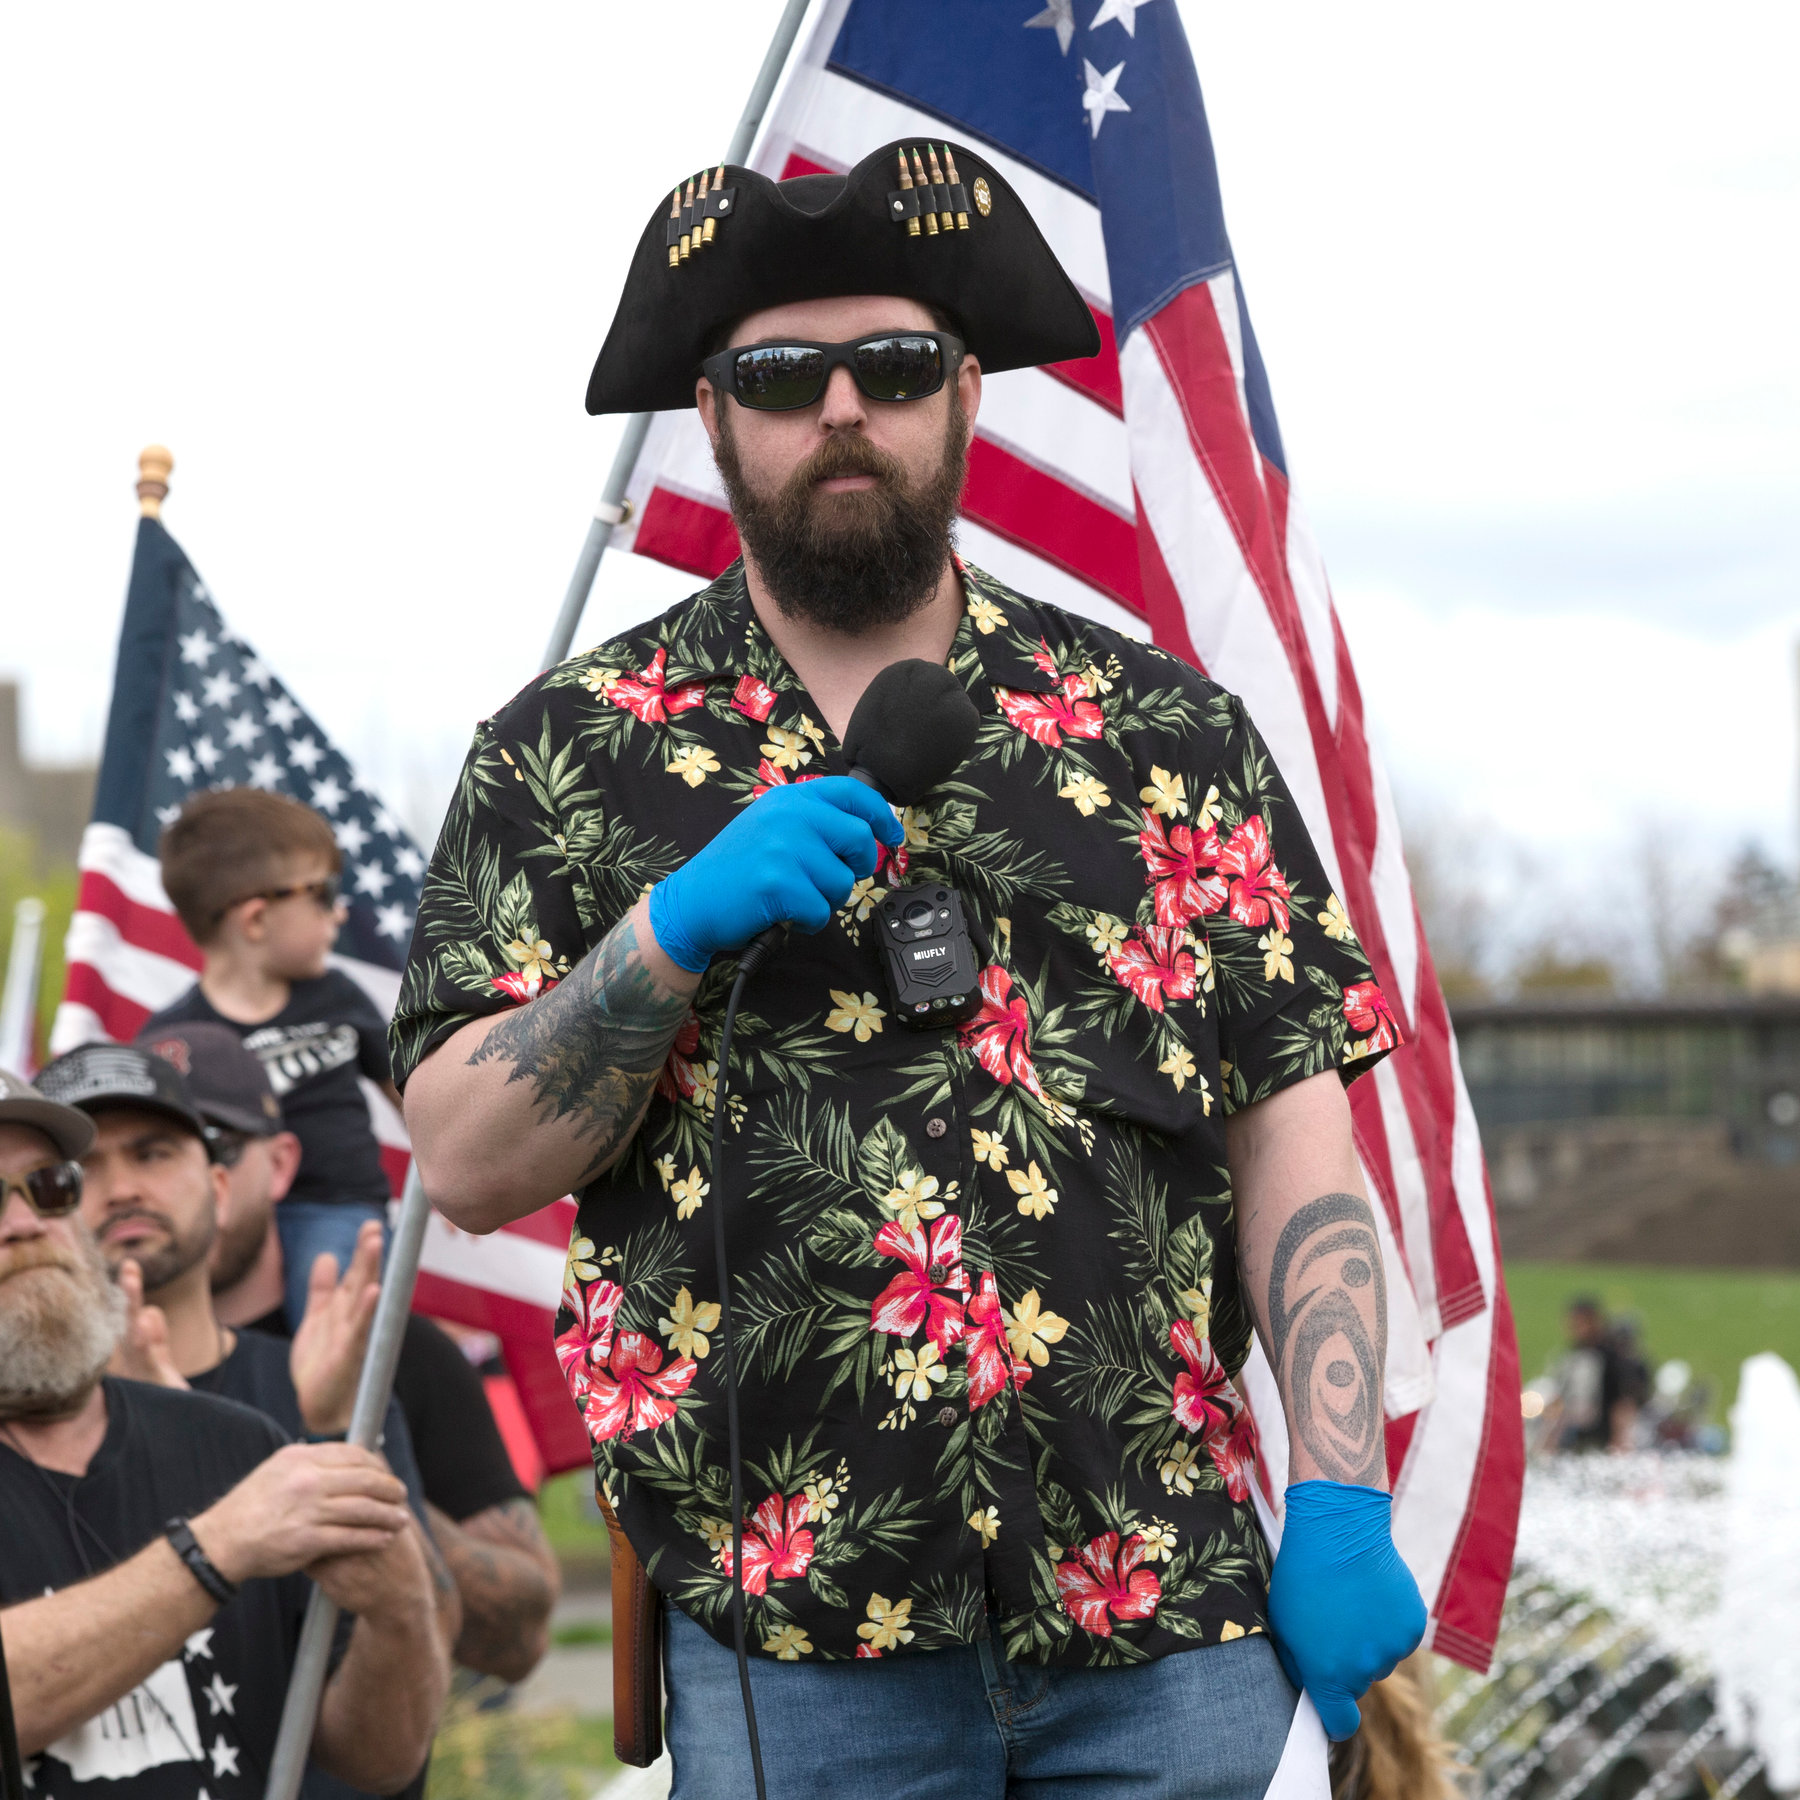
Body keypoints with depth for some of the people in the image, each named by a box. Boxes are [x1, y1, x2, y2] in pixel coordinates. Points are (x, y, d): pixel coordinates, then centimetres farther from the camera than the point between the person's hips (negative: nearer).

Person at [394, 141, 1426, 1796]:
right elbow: (464, 1163, 0)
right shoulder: (574, 753, 7)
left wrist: (1342, 1500, -4)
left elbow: (1292, 1144, 6)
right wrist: (675, 934, -14)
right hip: (788, 1631, -1)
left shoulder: (1162, 729, 10)